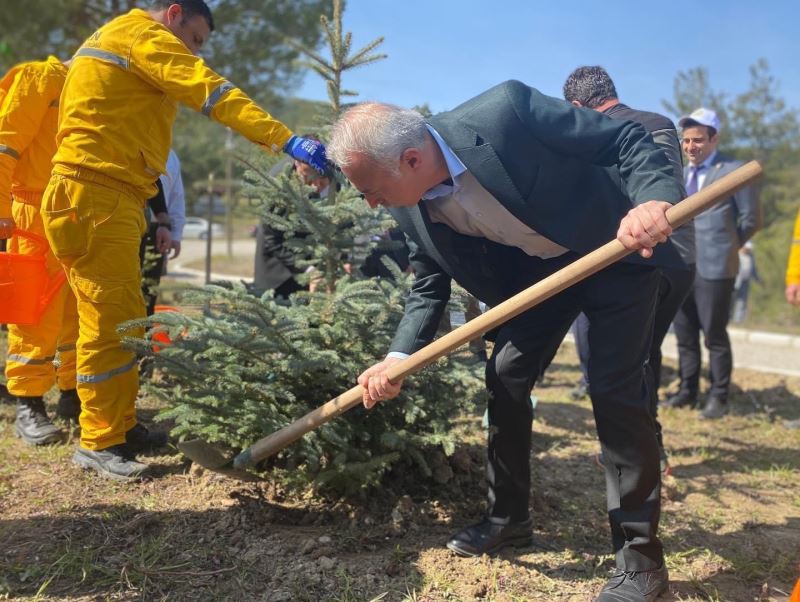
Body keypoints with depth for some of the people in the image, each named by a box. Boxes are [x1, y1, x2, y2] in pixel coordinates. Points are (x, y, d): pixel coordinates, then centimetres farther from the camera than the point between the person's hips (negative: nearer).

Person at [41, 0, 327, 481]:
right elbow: (214, 93, -17)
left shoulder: (115, 44, 28)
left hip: (110, 199, 10)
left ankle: (122, 426, 18)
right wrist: (286, 140, -24)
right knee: (112, 321, -8)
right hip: (95, 198, -10)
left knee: (125, 320, 11)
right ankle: (99, 442, 1)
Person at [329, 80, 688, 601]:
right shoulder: (411, 208, -13)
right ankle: (509, 517, 24)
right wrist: (399, 357, -14)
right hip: (539, 267, 6)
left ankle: (642, 557, 3)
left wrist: (656, 200, -43)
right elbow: (430, 284, 0)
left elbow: (627, 138, -24)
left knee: (616, 390, -11)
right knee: (505, 377, 3)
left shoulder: (506, 110, -33)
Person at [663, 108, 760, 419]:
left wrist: (726, 246, 2)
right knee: (685, 335, 12)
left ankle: (719, 397, 12)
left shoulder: (733, 170, -5)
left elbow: (751, 218, -3)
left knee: (714, 335, 1)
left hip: (713, 267, -6)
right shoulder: (680, 175, 14)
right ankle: (687, 390, 23)